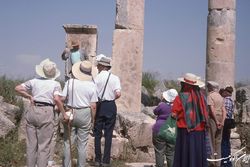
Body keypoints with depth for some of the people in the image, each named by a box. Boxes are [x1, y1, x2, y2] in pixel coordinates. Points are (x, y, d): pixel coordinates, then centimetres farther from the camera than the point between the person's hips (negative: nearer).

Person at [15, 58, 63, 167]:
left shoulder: (34, 81, 9)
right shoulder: (56, 84, 0)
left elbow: (17, 88, 7)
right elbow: (56, 99, -15)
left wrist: (29, 97, 15)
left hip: (33, 111, 4)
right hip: (46, 112, -3)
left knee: (31, 143, 12)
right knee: (43, 145, 3)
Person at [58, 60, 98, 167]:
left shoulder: (70, 82, -5)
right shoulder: (91, 85, -5)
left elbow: (62, 98, -7)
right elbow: (93, 106, -6)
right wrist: (92, 119, 5)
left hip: (70, 113, 1)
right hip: (85, 114, 0)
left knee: (67, 142, 11)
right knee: (82, 144, 8)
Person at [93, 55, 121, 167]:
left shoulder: (96, 78, -5)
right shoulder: (114, 78, -2)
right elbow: (118, 94, -12)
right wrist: (112, 98, 7)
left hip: (99, 106, -1)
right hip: (111, 106, 1)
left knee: (97, 133, 9)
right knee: (108, 134, 7)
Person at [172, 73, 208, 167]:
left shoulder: (181, 97, -10)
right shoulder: (201, 96, 4)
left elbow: (174, 114, -11)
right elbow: (205, 114, 9)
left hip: (185, 131, -4)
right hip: (200, 131, 4)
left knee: (185, 156, 2)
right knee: (198, 154, 11)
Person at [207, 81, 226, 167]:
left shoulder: (210, 95, -6)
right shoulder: (220, 96, 15)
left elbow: (212, 109, -17)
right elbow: (224, 110, 6)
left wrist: (216, 121, -15)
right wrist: (222, 121, -2)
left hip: (213, 118, -7)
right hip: (220, 119, 7)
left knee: (211, 140, -1)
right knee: (218, 141, 10)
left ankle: (211, 160, -2)